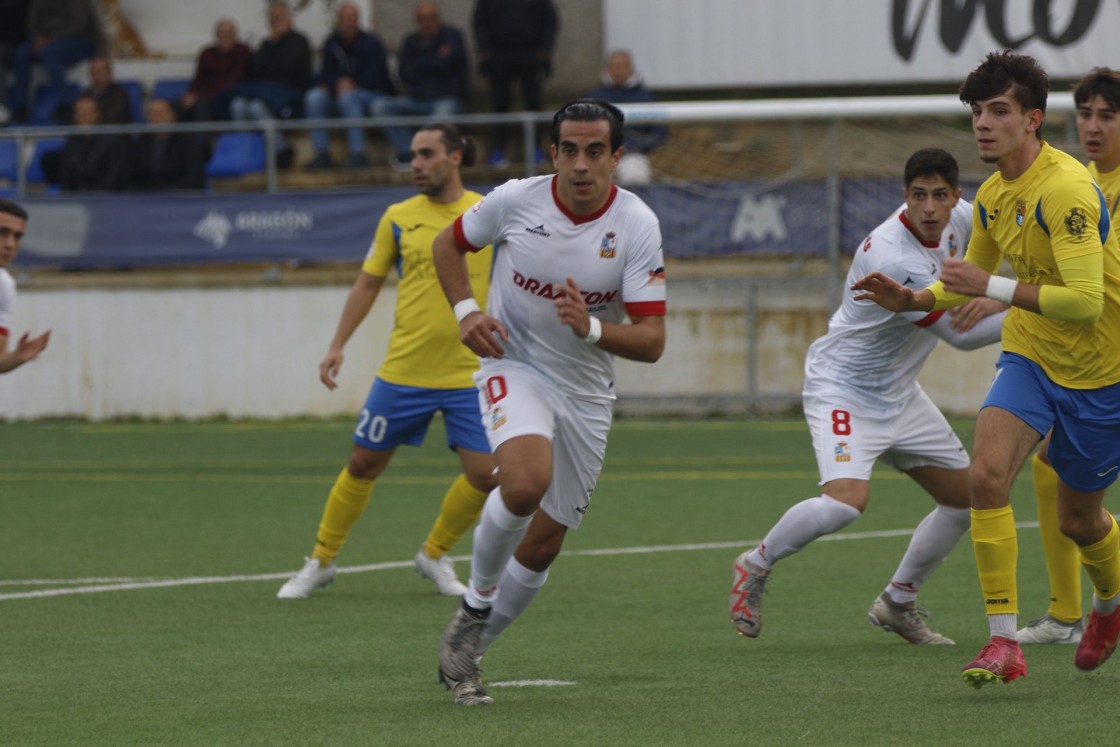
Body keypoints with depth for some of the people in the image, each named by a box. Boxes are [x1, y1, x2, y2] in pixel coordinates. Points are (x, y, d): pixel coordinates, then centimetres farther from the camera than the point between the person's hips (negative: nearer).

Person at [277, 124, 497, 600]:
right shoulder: (398, 218, 2)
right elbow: (368, 283, 10)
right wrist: (338, 345, 5)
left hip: (469, 375, 0)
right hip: (403, 372, 0)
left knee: (484, 475, -8)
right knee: (363, 465, 4)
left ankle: (435, 555, 18)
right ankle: (321, 561, 22)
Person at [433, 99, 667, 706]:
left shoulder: (637, 225, -14)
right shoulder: (515, 201, -12)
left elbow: (651, 341, -15)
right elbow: (447, 244, 9)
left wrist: (591, 328, -34)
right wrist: (464, 310, -7)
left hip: (585, 393, 2)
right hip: (513, 367, -2)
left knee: (542, 547, 6)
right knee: (526, 481, -32)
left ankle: (463, 654, 28)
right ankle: (475, 605, -8)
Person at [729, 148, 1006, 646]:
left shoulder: (957, 218, -7)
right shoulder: (893, 259, -32)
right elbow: (963, 335, -24)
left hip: (899, 394, 9)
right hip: (842, 388, -9)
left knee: (965, 498, 10)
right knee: (847, 501, -28)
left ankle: (897, 602, 26)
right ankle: (756, 566, -2)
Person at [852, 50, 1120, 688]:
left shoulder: (1066, 188, -25)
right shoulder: (992, 197, 2)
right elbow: (973, 282, 20)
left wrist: (994, 287, -30)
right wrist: (913, 300, 3)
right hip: (1029, 355, 6)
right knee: (987, 475, -18)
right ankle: (1005, 642, -16)